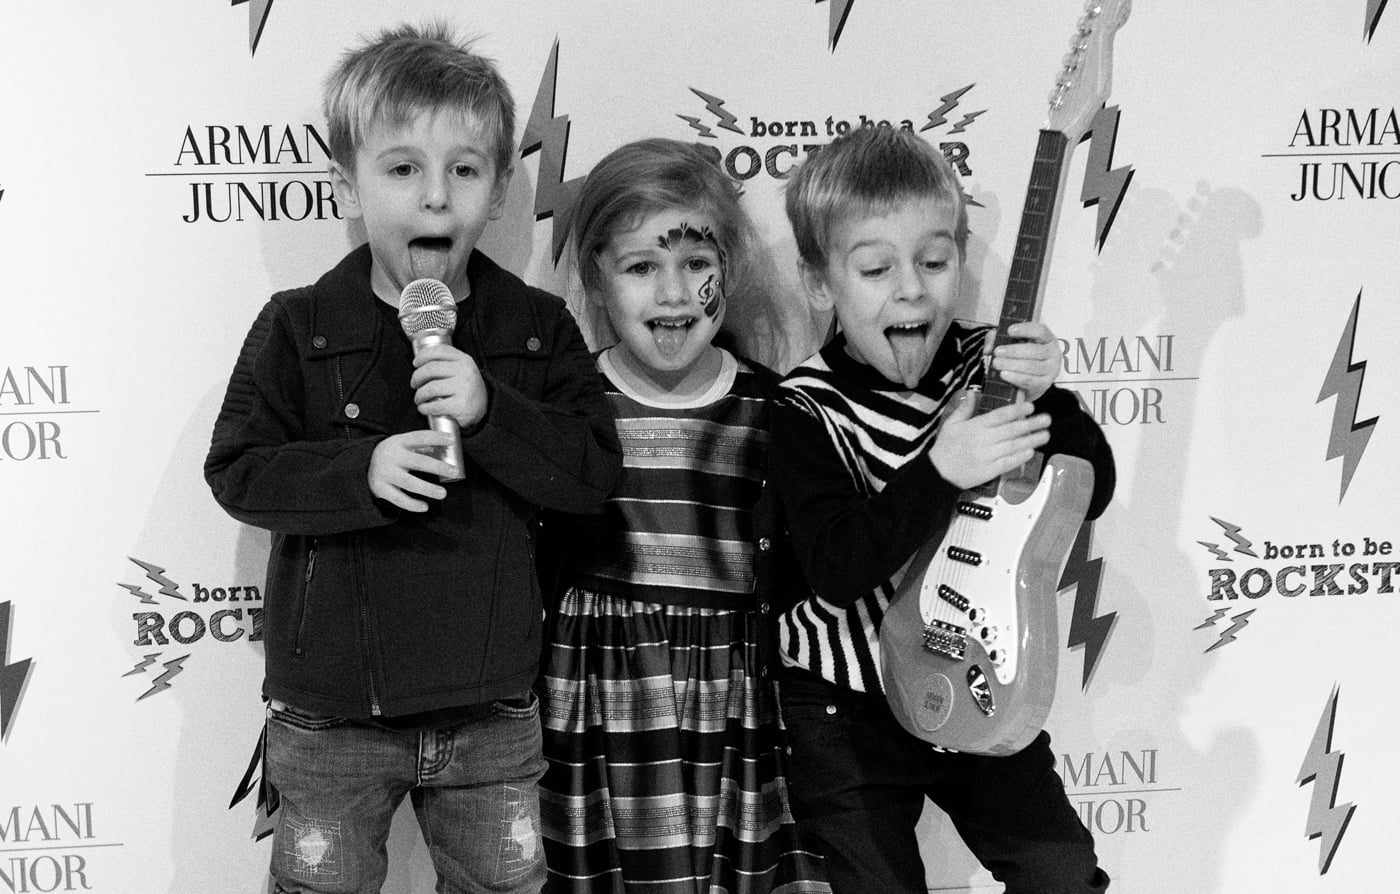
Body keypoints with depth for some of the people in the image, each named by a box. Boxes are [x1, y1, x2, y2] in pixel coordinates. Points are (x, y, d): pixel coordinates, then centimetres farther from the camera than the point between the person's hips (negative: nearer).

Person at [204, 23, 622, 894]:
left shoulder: (539, 330, -1)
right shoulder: (298, 329, -5)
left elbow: (594, 471, -8)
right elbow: (237, 469, -8)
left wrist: (489, 409, -23)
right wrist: (359, 469, -23)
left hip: (492, 711, 2)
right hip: (331, 715, -1)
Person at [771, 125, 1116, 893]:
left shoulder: (986, 367, -6)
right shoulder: (804, 415, -16)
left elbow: (1091, 492, -7)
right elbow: (835, 569, -27)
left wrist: (1047, 400, -24)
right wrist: (941, 473, -38)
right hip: (846, 713, -3)